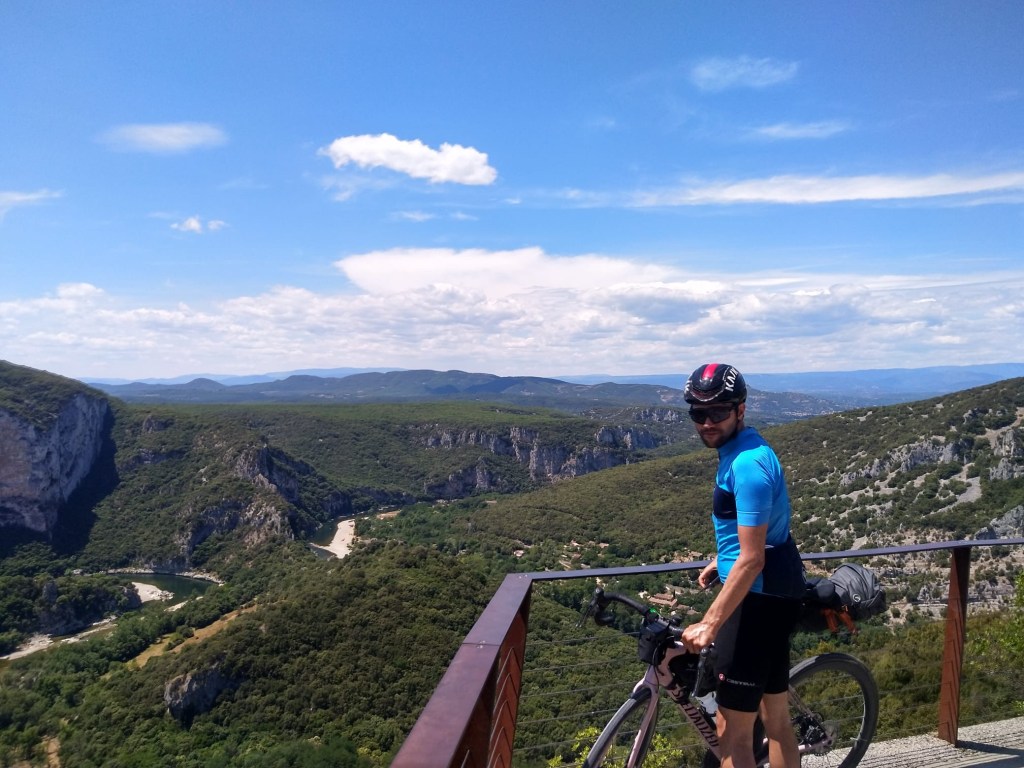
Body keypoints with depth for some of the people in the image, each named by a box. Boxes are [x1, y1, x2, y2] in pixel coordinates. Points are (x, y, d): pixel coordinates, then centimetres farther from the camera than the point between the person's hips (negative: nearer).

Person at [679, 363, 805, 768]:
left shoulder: (747, 465, -23)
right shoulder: (739, 448, 8)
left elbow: (752, 559, -26)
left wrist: (709, 624, -25)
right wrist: (720, 560, 24)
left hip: (759, 598, -10)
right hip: (776, 593, 10)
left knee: (732, 731, -2)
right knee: (776, 719, 21)